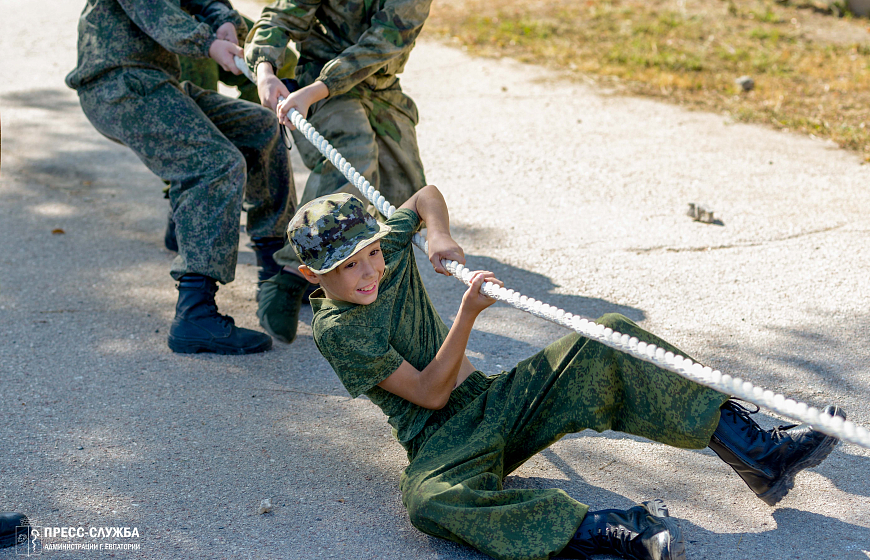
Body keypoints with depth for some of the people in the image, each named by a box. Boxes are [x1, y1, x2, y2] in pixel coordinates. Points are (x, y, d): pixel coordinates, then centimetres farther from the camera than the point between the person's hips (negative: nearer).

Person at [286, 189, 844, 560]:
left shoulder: (390, 248, 3)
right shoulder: (337, 328, -14)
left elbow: (426, 196, 24)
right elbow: (429, 394, -17)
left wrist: (440, 235, 3)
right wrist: (467, 314, -24)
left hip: (494, 399, 7)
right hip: (444, 439, -6)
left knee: (609, 341, -13)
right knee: (431, 501, -43)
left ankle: (760, 451, -15)